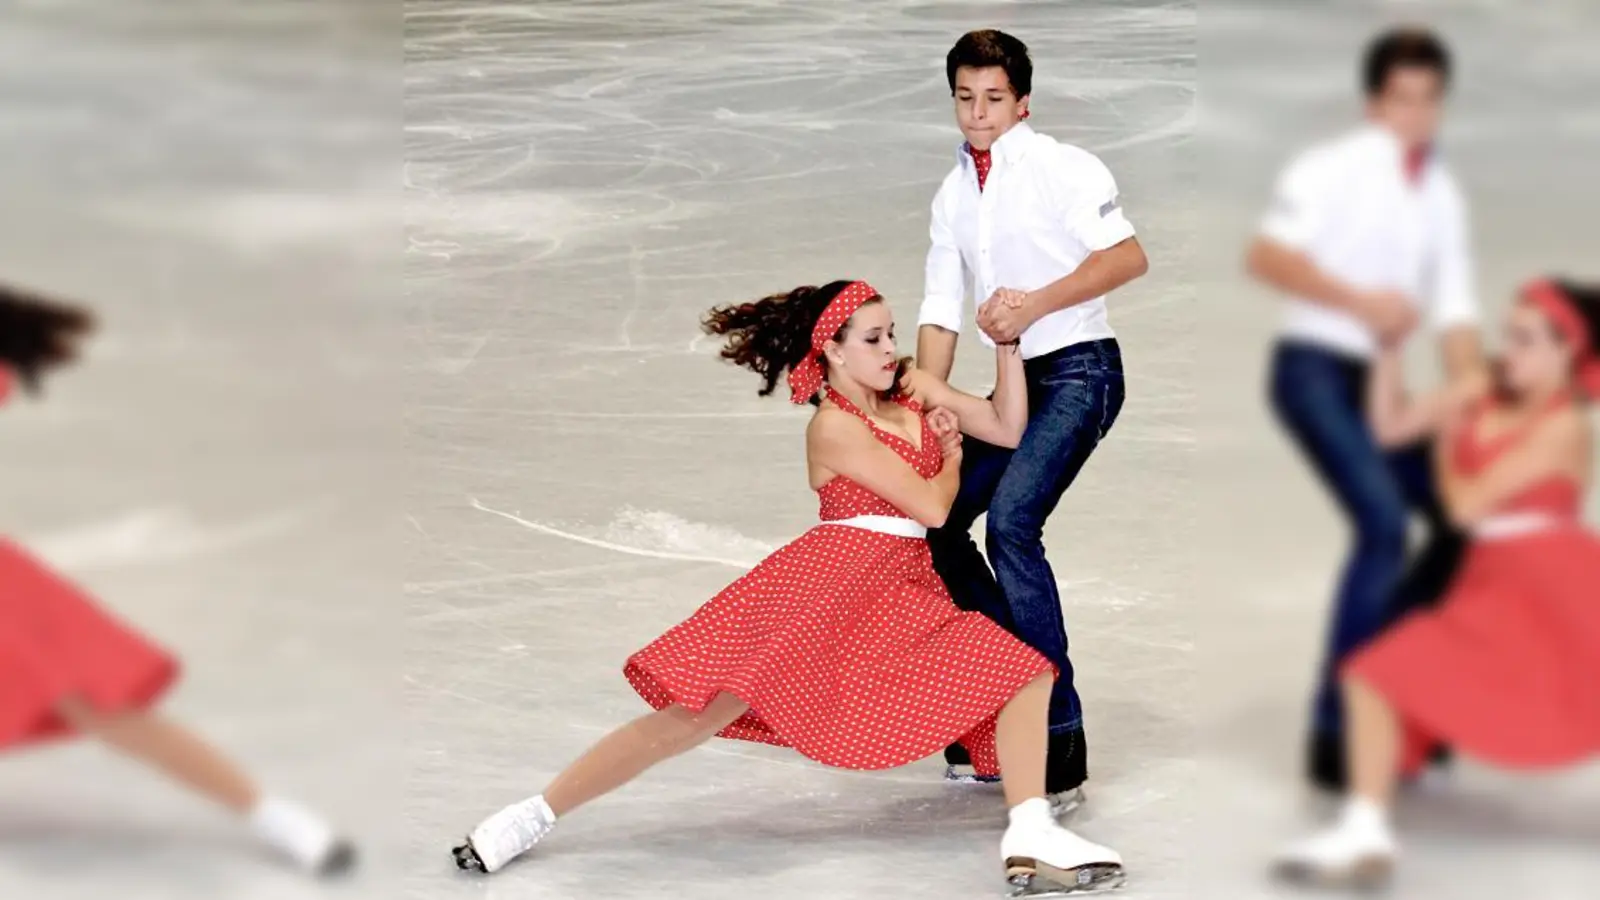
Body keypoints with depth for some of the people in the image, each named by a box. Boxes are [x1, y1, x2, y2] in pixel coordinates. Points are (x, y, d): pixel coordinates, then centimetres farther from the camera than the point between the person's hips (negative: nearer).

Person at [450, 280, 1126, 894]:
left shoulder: (914, 391, 12)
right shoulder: (835, 425, -9)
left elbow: (1009, 430, 12)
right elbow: (931, 507, -11)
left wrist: (1008, 347, 1)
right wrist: (951, 453, 9)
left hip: (907, 597, 7)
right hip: (825, 587, -7)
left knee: (1024, 672, -6)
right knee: (697, 712, -12)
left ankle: (1031, 840, -15)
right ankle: (537, 814, -5)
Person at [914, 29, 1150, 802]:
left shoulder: (1062, 167, -5)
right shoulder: (952, 196, 15)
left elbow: (1128, 256, -16)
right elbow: (940, 312, 13)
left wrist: (1036, 303, -22)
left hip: (1080, 369, -8)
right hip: (1016, 380, 8)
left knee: (1010, 520, -25)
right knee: (936, 520, 5)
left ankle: (1059, 737, -22)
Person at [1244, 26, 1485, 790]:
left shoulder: (1442, 195, 14)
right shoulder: (1334, 168, -6)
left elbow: (1455, 314, 11)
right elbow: (1267, 256, -16)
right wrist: (1361, 301, -21)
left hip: (1376, 380, 8)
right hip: (1315, 367, -8)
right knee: (1384, 521, -22)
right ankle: (1334, 730, -19)